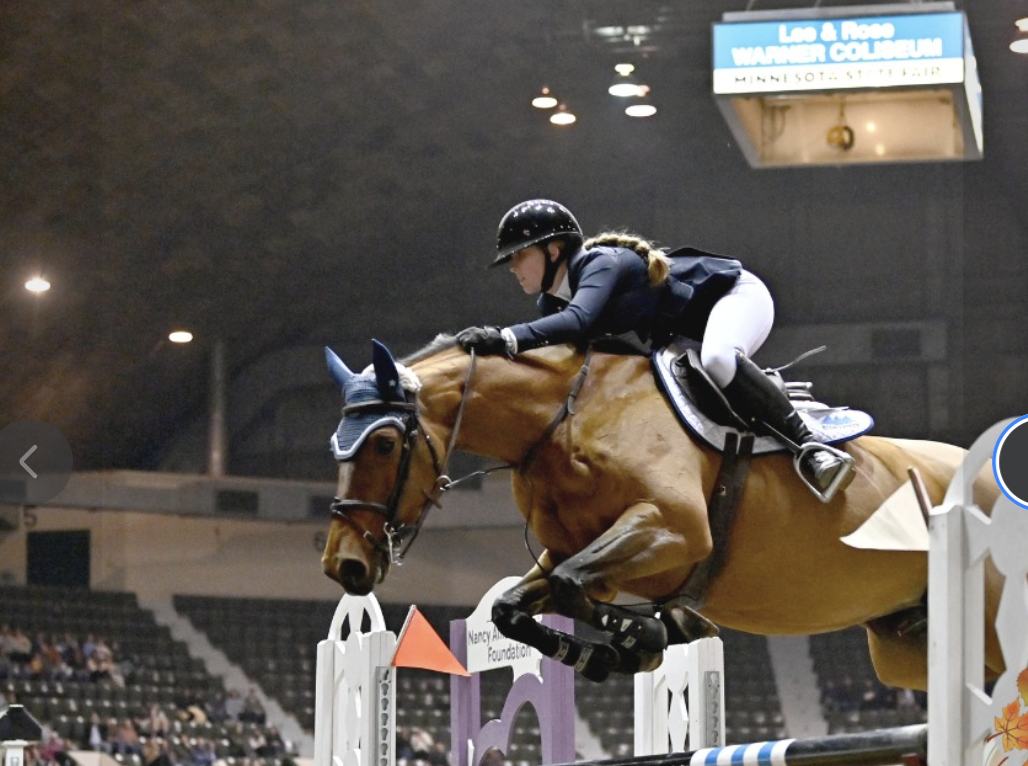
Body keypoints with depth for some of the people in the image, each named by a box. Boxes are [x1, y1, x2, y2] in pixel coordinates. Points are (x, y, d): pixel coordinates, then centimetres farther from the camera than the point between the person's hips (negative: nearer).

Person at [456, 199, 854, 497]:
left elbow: (579, 321, -48)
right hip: (690, 332, 10)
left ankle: (807, 445, -36)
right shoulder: (553, 302, -1)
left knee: (717, 360, -39)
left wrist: (507, 338, -58)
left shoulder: (600, 265, -30)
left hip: (736, 294, -10)